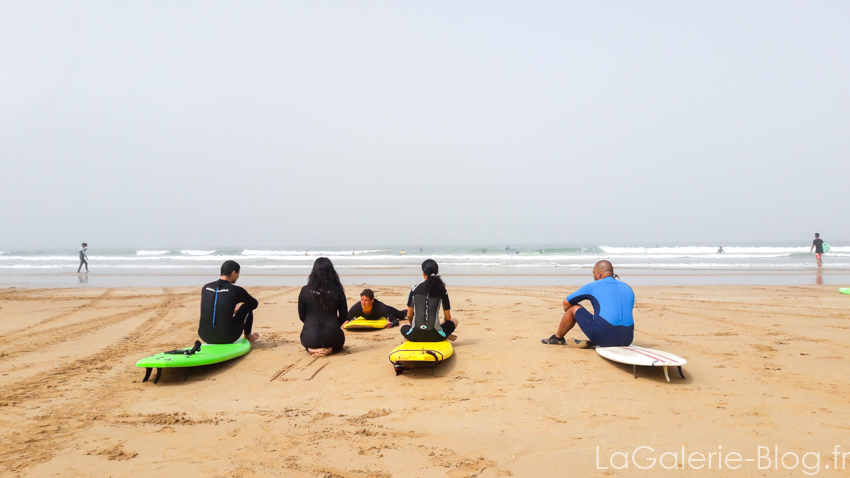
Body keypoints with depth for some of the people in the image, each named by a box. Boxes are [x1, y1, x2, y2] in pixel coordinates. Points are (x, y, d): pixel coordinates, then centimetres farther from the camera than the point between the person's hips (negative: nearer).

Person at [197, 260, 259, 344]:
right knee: (247, 305, 14)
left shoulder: (206, 288, 5)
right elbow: (255, 304, 10)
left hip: (205, 337, 5)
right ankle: (248, 337, 29)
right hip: (227, 338, -5)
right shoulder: (236, 290, -8)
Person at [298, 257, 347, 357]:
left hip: (310, 338, 2)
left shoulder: (305, 291, -2)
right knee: (339, 341, 34)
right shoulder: (337, 291, -3)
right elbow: (343, 317, 5)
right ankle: (330, 349, 0)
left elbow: (301, 316, 7)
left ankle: (312, 349, 3)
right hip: (331, 336, -2)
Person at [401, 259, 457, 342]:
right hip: (435, 336, 0)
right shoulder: (442, 290, 1)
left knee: (403, 327, 35)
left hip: (416, 336, 0)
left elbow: (409, 315, 9)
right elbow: (448, 318, 7)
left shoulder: (414, 288, 2)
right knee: (454, 321, 27)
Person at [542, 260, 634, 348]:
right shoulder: (628, 288, 19)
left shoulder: (593, 286, 7)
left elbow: (566, 302, 17)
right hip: (626, 341, 4)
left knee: (573, 308, 15)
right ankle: (589, 342, 18)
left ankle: (557, 338, 35)